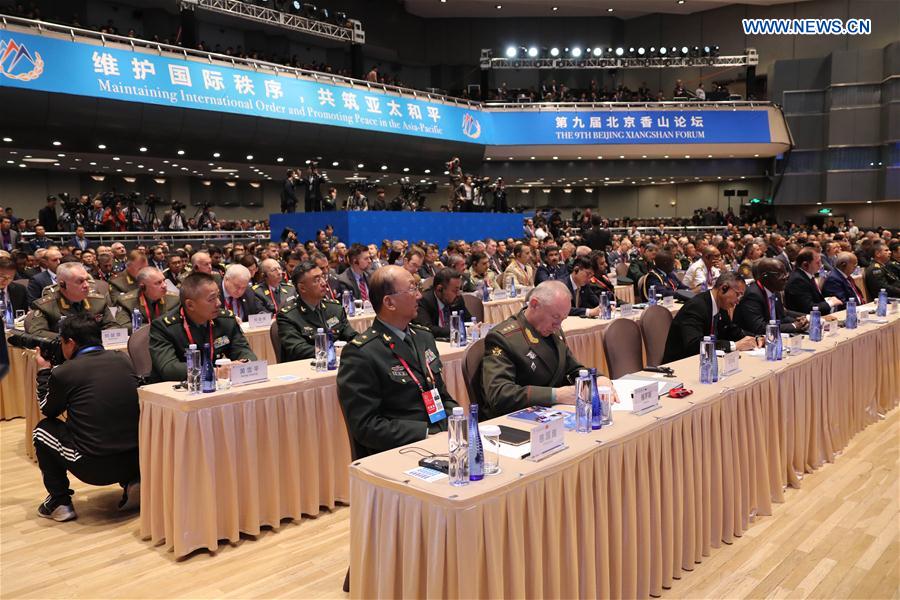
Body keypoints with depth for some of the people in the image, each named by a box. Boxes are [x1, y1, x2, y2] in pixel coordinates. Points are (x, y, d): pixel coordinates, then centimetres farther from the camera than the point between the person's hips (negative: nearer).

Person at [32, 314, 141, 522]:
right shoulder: (124, 360, 6)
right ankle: (132, 482, 18)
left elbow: (48, 411, 14)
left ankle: (59, 501, 21)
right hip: (137, 460, 4)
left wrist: (43, 371, 27)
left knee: (42, 429, 21)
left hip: (92, 469, -4)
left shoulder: (63, 373, -5)